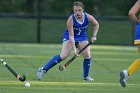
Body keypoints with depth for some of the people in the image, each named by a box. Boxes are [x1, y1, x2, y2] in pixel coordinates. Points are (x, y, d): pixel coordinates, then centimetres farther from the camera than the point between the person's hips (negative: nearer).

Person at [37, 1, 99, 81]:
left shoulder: (88, 17, -19)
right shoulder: (71, 20, -30)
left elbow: (96, 24, 3)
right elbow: (71, 36, -30)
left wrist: (94, 36, -8)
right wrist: (74, 49, -35)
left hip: (82, 37, 4)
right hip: (69, 37, -4)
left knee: (87, 56, -12)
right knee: (63, 56, -20)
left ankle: (86, 76, 9)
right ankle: (44, 70, -17)